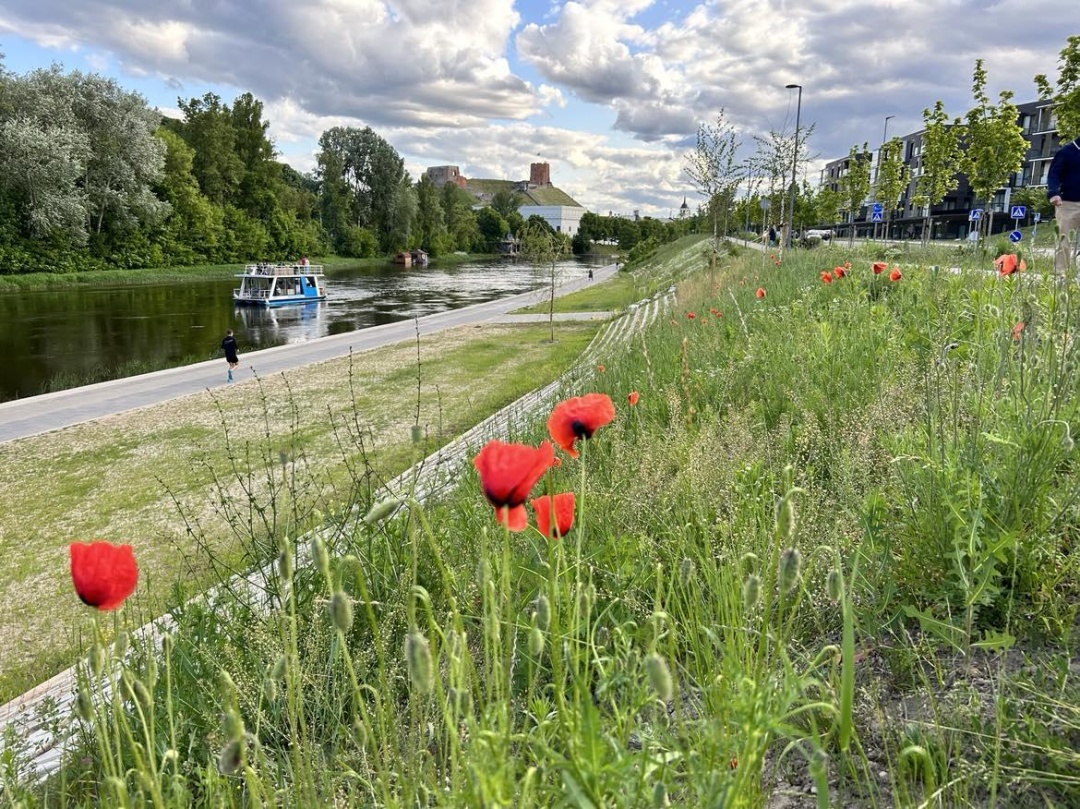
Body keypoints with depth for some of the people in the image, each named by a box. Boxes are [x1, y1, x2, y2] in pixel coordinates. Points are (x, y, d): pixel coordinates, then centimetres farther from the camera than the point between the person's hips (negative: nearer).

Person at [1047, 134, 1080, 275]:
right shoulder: (1066, 151, 0)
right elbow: (1054, 174, -9)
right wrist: (1053, 193, -27)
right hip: (1068, 203, -4)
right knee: (1064, 242, -3)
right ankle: (1060, 274, 0)